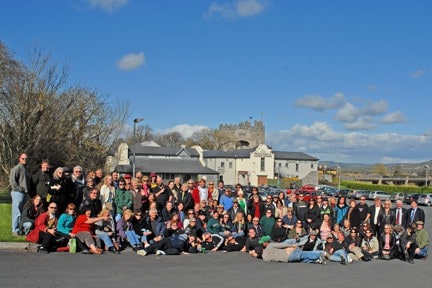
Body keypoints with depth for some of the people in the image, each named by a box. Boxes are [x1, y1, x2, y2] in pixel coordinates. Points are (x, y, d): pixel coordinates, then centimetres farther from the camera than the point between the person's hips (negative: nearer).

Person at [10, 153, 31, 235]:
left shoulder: (26, 169, 18)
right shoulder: (16, 168, -7)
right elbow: (12, 181, -15)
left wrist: (28, 190, 13)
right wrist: (19, 189, -15)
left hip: (25, 193, 8)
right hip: (18, 193, -8)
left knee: (24, 213, 11)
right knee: (17, 213, -6)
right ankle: (15, 230, -2)